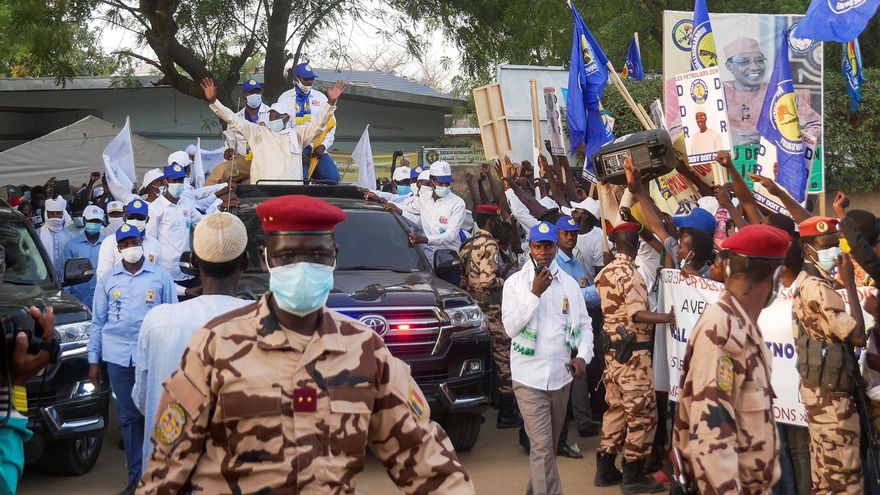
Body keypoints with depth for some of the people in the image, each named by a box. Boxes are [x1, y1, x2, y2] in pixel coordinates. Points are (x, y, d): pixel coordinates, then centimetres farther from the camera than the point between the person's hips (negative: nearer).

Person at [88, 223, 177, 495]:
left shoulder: (161, 277, 3)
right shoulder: (107, 280, 10)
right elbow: (98, 321, 11)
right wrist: (93, 359, 6)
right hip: (118, 357, 2)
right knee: (128, 417, 6)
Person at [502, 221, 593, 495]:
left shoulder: (569, 283, 6)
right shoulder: (515, 283, -3)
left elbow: (584, 324, 9)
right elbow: (511, 327, -11)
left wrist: (583, 356, -7)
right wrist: (535, 294, -17)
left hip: (561, 375, 4)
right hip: (530, 376, -4)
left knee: (550, 444, 16)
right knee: (542, 446, -10)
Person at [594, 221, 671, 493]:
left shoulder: (606, 272, 11)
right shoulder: (630, 273, -16)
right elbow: (638, 314, -24)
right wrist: (669, 316, -20)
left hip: (613, 348, 9)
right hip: (633, 351, -9)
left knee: (616, 408, 14)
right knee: (642, 413, -2)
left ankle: (605, 468, 18)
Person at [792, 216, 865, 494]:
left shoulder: (807, 281, 13)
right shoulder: (816, 287, -19)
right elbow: (857, 335, -21)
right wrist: (849, 283, -17)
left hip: (820, 386, 10)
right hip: (830, 391, -10)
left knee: (826, 468, 16)